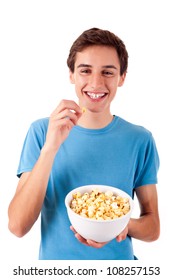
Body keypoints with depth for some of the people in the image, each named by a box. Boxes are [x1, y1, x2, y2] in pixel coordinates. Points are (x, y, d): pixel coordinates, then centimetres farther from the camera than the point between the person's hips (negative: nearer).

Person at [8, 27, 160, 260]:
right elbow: (17, 227, -20)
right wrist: (50, 148, -31)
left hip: (118, 259, 1)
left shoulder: (140, 140, -13)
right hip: (55, 259, 0)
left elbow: (153, 229, -5)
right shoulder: (41, 131, -14)